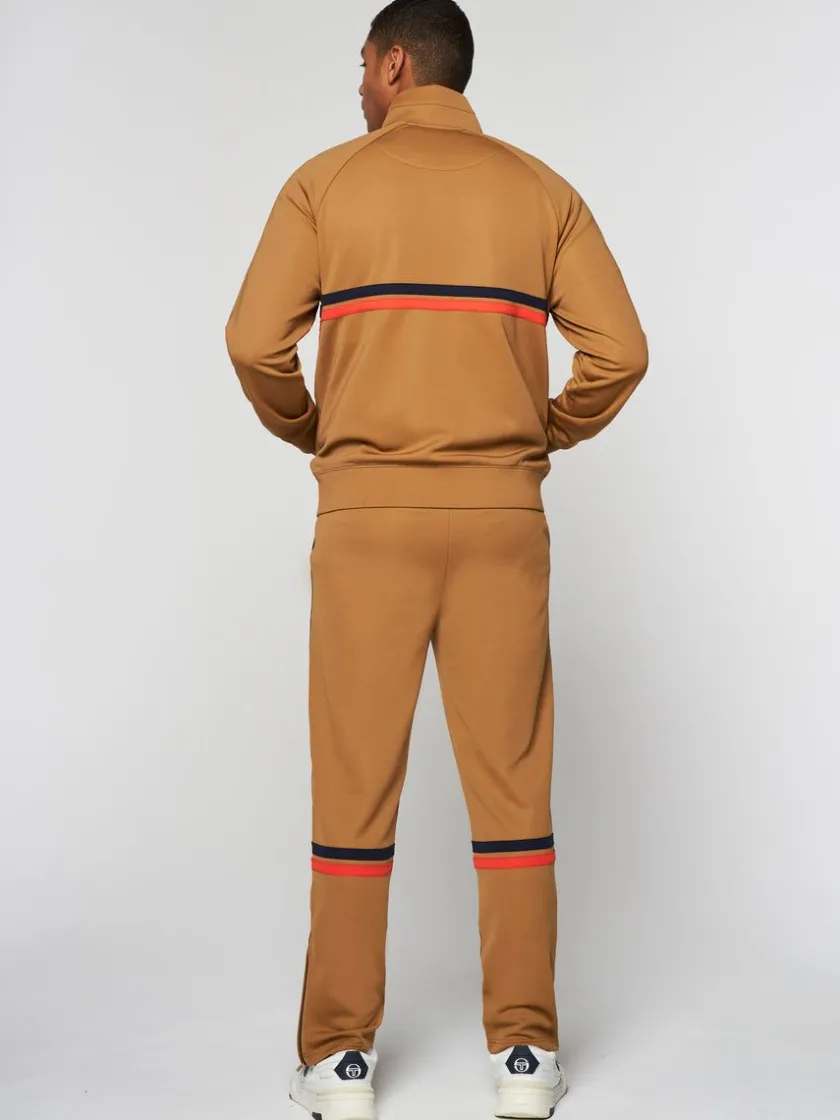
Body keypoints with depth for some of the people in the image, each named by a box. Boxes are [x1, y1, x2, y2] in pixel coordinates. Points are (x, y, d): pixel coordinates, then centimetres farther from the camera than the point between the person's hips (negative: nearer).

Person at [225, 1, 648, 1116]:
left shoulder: (328, 180, 3)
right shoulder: (540, 189, 8)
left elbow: (256, 341, -5)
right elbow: (619, 351, 0)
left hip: (367, 514, -1)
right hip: (501, 516, 2)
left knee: (355, 784, 5)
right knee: (511, 780, 6)